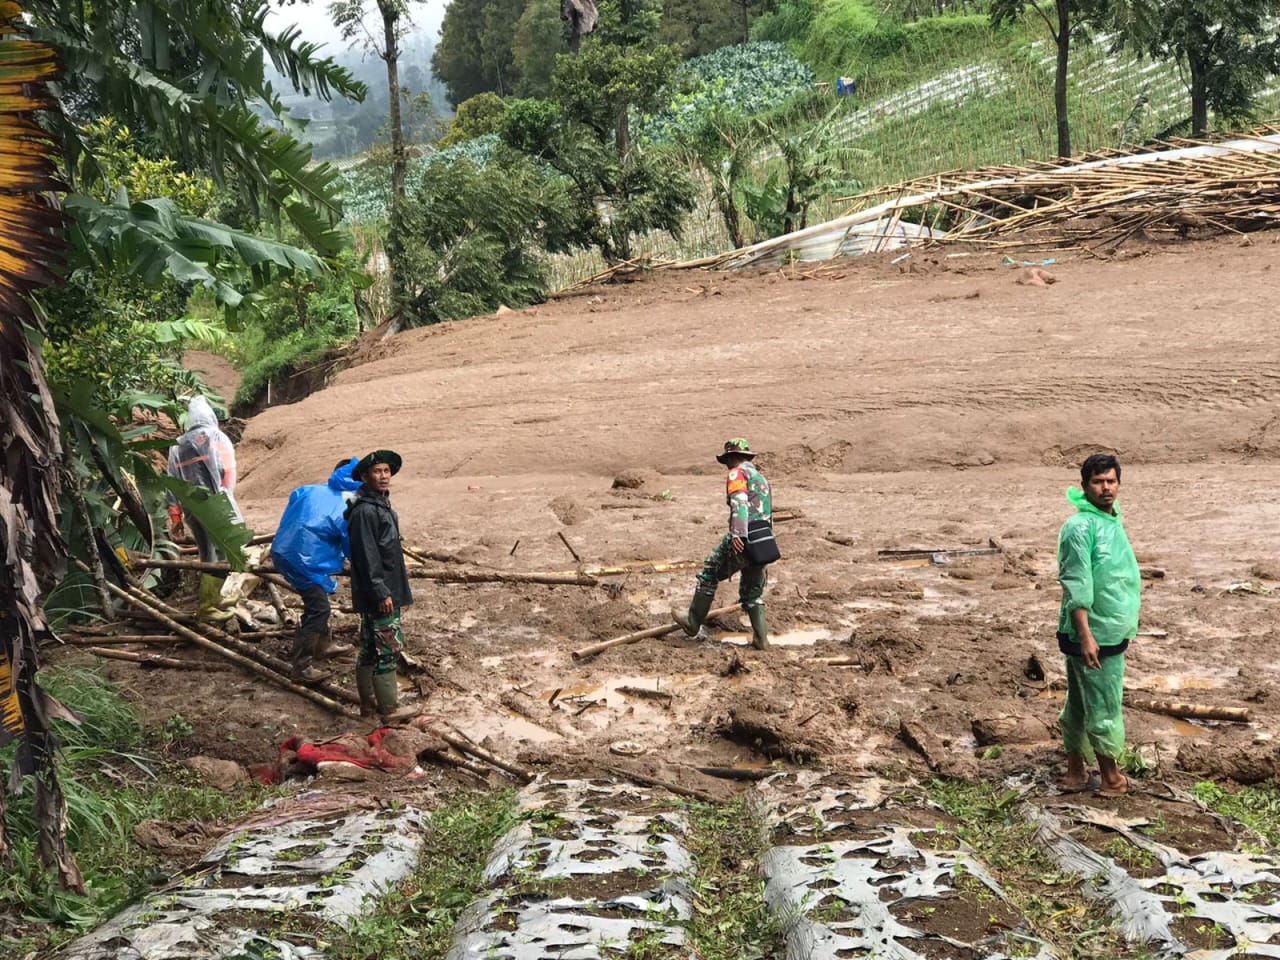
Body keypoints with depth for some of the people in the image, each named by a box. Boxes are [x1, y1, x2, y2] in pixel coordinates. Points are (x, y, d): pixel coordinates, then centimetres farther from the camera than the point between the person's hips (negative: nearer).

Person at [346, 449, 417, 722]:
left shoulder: (381, 504, 13)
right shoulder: (365, 511, -19)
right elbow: (367, 557, -22)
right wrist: (381, 593, -22)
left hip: (386, 590, 10)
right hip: (378, 595, -10)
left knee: (371, 649, 16)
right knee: (387, 648, -4)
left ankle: (368, 703, 25)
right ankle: (388, 709, 4)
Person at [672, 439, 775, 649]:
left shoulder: (737, 474, 2)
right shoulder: (762, 479, 28)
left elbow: (739, 502, -18)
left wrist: (737, 534, -31)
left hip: (742, 541, -7)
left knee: (709, 574, 9)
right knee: (752, 593, 16)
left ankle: (693, 621, 16)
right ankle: (761, 637, 9)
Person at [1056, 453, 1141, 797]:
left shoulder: (1111, 520, 11)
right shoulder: (1080, 526, -18)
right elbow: (1076, 585, -22)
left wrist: (1124, 628, 23)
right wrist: (1085, 635, -25)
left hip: (1111, 633, 9)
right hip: (1093, 635, -9)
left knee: (1079, 705, 16)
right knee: (1104, 708, 2)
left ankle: (1076, 772, 25)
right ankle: (1110, 778, 14)